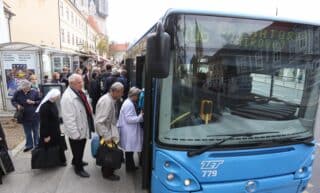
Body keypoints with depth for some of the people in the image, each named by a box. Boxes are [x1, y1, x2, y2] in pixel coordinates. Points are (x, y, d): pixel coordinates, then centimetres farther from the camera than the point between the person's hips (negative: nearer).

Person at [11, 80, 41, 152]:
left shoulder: (34, 92, -9)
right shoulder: (18, 93, -5)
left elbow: (40, 101, -3)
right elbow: (13, 101, 7)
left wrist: (33, 102, -20)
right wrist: (17, 105, -12)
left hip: (34, 116, -2)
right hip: (24, 117, 2)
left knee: (35, 131, 12)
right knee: (27, 132, 16)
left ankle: (37, 145, 28)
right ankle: (29, 145, 33)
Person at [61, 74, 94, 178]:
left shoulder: (79, 92, 1)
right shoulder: (67, 97, -27)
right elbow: (68, 118, -27)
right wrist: (75, 133, -24)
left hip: (83, 128, 9)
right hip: (76, 131, -9)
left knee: (81, 147, 27)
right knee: (77, 149, 11)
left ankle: (77, 161, 50)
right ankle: (78, 168, 32)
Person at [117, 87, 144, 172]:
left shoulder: (130, 103, 13)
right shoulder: (129, 104, -19)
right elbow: (129, 119, -21)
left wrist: (140, 115, 10)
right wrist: (140, 117, -21)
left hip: (130, 131, 10)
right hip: (129, 132, -10)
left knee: (130, 149, 17)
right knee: (129, 149, 2)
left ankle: (131, 166, 28)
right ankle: (129, 167, 15)